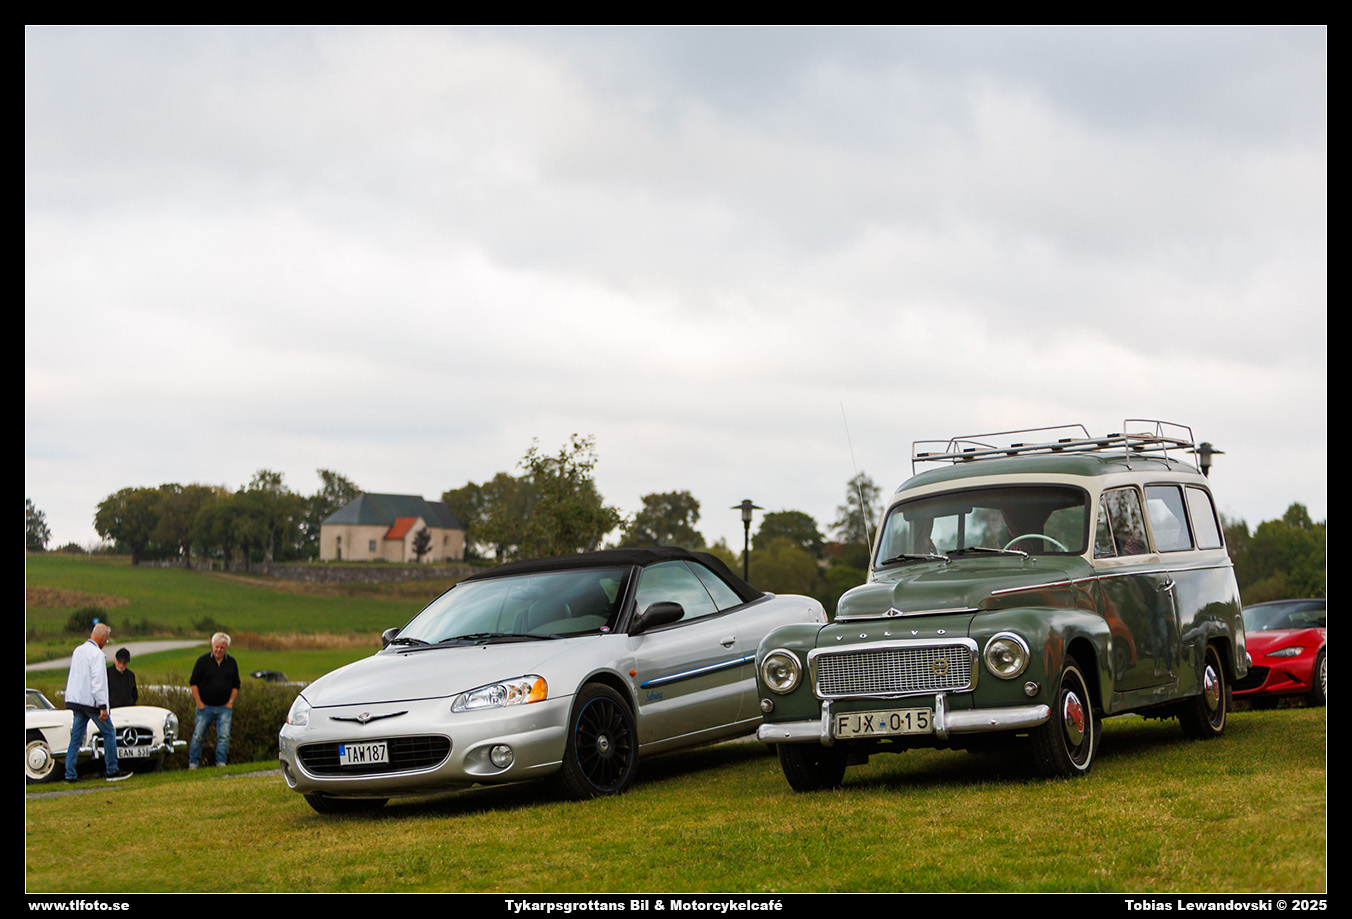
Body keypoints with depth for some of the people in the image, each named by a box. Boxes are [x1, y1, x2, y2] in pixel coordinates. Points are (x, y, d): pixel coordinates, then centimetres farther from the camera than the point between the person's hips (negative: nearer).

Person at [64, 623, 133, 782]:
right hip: (91, 701, -8)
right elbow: (98, 681, -19)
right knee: (109, 733, 5)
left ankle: (70, 774, 4)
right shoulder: (97, 654, -14)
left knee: (76, 737, 8)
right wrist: (102, 706, -19)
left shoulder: (78, 651, 11)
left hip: (75, 699, 8)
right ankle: (112, 771, 7)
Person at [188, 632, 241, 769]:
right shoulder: (203, 661, -2)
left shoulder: (231, 663, 7)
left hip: (224, 707, 2)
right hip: (205, 706, -2)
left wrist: (231, 701, 4)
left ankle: (221, 762, 2)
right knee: (198, 736, -1)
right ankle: (193, 763, 8)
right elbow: (193, 682, 0)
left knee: (224, 736, -6)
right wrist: (198, 702, -5)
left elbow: (236, 685, 15)